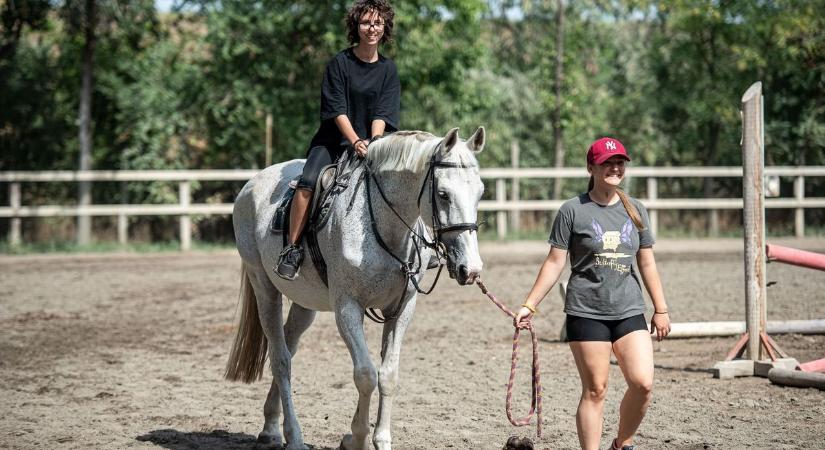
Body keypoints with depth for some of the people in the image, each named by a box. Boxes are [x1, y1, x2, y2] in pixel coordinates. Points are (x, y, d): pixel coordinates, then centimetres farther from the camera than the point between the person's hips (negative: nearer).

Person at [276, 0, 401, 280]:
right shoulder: (339, 63, -2)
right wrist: (356, 142, -22)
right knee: (308, 182, -28)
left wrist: (374, 143, -20)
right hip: (334, 141, -3)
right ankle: (292, 249, -22)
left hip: (370, 144, 3)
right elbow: (337, 110, -9)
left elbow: (382, 113, -2)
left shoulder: (388, 70, 7)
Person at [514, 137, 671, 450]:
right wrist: (529, 305, -5)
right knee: (595, 390, -3)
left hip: (629, 312, 3)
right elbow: (555, 263, 0)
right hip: (586, 312, -3)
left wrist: (661, 309, 15)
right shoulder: (573, 210, -2)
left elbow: (646, 263, 16)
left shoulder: (635, 211, 10)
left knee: (643, 383, -8)